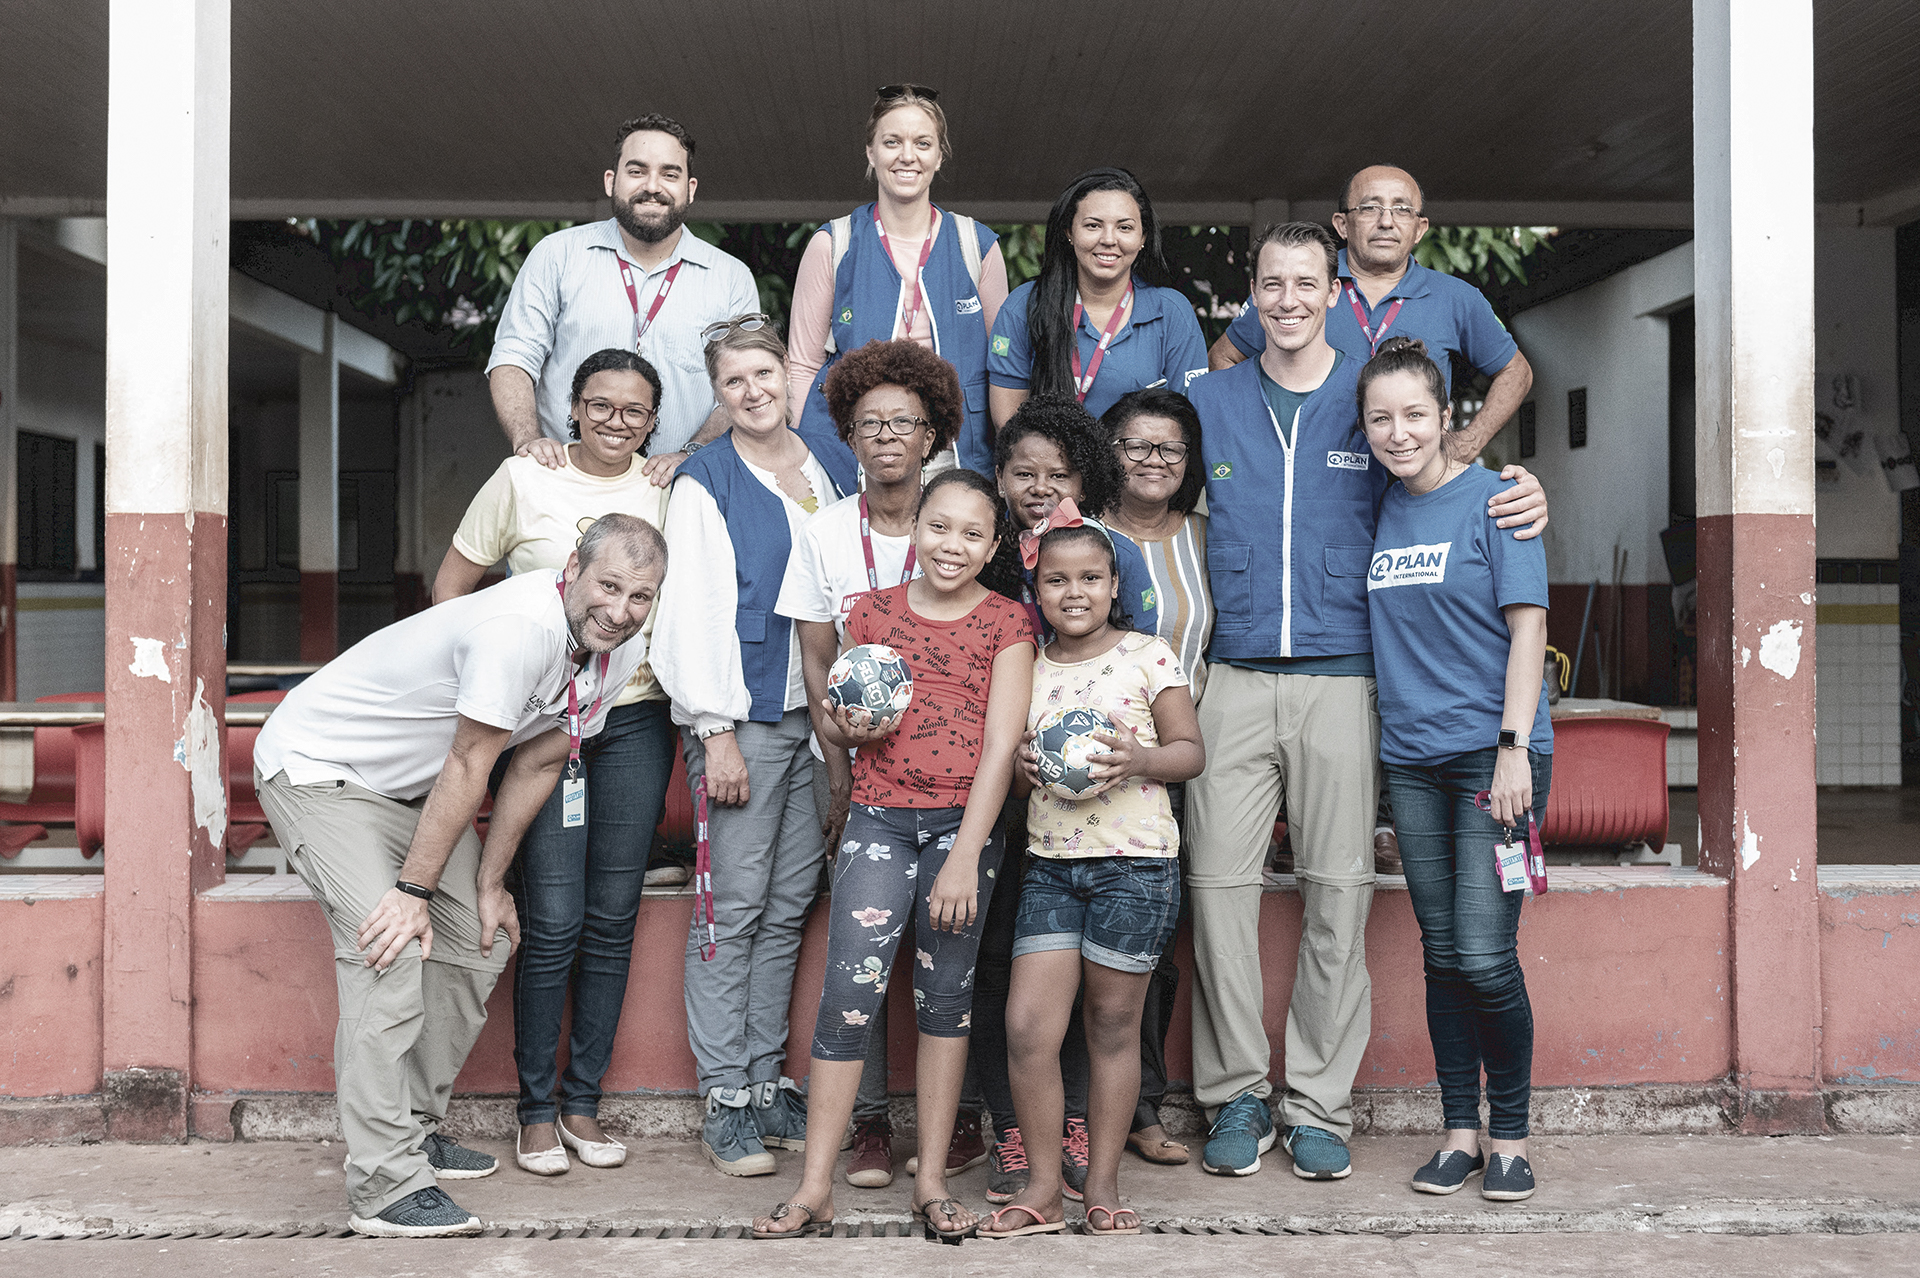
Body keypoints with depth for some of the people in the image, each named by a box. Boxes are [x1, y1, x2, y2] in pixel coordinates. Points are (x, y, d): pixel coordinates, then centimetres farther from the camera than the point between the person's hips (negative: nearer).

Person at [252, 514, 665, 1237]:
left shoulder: (620, 655, -6)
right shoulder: (518, 629, -34)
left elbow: (536, 765, 2)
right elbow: (468, 767, -28)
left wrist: (489, 884, 5)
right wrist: (415, 890, -21)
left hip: (407, 787, 9)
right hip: (316, 765, -9)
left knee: (477, 945, 8)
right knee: (391, 952, -21)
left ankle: (414, 1132, 22)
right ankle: (385, 1189, -17)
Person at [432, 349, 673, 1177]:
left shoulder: (666, 492, 7)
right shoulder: (524, 480, -1)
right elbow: (451, 586, 5)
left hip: (635, 721, 3)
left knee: (612, 920, 6)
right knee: (552, 922, -5)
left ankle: (583, 1103, 18)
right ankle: (536, 1109, 10)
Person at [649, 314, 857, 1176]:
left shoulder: (836, 467, 13)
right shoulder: (705, 482, -1)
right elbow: (694, 610, -6)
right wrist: (717, 731, -12)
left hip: (821, 715, 5)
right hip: (742, 717, -5)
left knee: (790, 905, 9)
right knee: (733, 907, -3)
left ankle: (767, 1080, 19)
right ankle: (726, 1102, 5)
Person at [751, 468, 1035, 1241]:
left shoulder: (1006, 622, 3)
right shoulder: (873, 611, 9)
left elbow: (1001, 742, -4)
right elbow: (829, 721, 16)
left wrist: (965, 857, -12)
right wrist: (845, 727, -10)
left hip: (965, 822, 0)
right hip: (879, 819, 1)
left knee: (946, 994, 4)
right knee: (849, 988, -8)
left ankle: (932, 1181, 15)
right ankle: (815, 1188, -1)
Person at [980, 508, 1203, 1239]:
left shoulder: (1147, 656, 0)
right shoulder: (1028, 667, 10)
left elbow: (1191, 752, 1)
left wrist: (1142, 759, -19)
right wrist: (1021, 767, -6)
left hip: (1134, 863, -3)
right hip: (1048, 863, 3)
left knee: (1113, 1026, 5)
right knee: (1026, 1025, -4)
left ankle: (1102, 1185, 19)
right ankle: (1042, 1186, 11)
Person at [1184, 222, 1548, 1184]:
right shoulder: (1209, 400, 12)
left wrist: (1525, 495, -7)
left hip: (1342, 677, -1)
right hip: (1235, 674, 1)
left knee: (1337, 889, 0)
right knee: (1217, 880, -3)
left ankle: (1318, 1105, 13)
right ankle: (1237, 1096, 11)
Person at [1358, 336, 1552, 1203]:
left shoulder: (1493, 499, -4)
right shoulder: (1380, 512, 11)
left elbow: (1526, 627, -8)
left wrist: (1514, 747, -14)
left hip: (1491, 751, -5)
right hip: (1412, 757, 5)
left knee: (1484, 957, -9)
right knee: (1441, 955, 8)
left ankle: (1510, 1134, 9)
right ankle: (1459, 1131, 18)